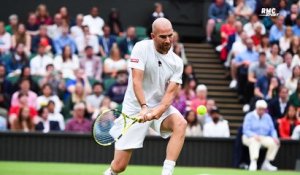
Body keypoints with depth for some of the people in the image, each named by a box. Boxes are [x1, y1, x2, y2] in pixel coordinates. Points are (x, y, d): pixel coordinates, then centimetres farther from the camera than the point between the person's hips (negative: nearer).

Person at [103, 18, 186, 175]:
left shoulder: (176, 62, -3)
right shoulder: (141, 48, -12)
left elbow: (171, 92, -11)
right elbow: (137, 81, -21)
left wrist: (158, 111, -31)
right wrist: (144, 107, -34)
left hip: (160, 107, 3)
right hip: (135, 108, -3)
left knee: (181, 124, -32)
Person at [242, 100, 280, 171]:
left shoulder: (267, 117, 9)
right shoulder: (249, 116, -5)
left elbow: (272, 130, 6)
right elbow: (246, 130, -14)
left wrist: (275, 137, -16)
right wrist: (254, 135, -34)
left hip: (264, 138, 5)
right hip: (250, 138, -5)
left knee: (275, 143, -21)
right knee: (254, 141, -39)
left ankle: (266, 163, -13)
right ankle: (253, 163, -48)